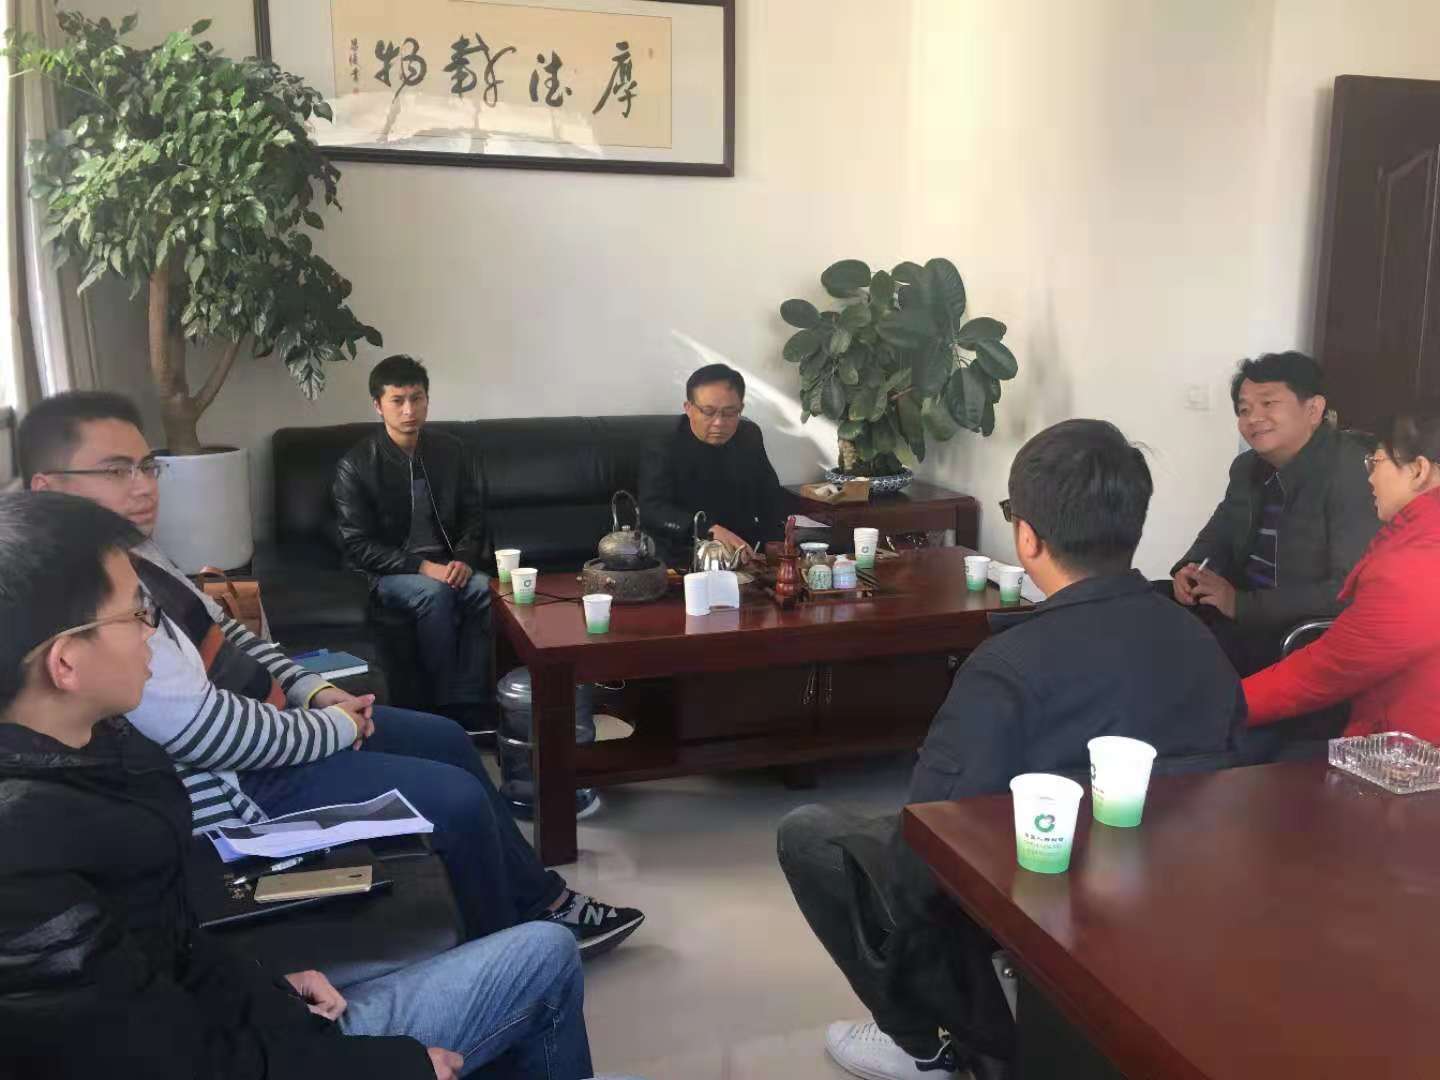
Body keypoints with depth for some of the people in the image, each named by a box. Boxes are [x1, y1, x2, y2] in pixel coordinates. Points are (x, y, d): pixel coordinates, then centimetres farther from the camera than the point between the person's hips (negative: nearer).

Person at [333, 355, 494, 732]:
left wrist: (464, 560, -12)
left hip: (449, 566, 3)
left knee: (483, 588, -30)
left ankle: (472, 710, -28)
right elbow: (358, 545, -9)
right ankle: (451, 708, -25)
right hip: (390, 572, -3)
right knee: (434, 592, -35)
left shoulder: (452, 451, 3)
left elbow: (475, 516, 8)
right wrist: (420, 566, -20)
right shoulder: (356, 465, -7)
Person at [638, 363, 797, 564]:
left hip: (748, 554, 7)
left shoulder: (750, 436, 11)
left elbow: (770, 494, 23)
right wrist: (710, 530, -41)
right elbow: (652, 511, -25)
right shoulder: (661, 452, -9)